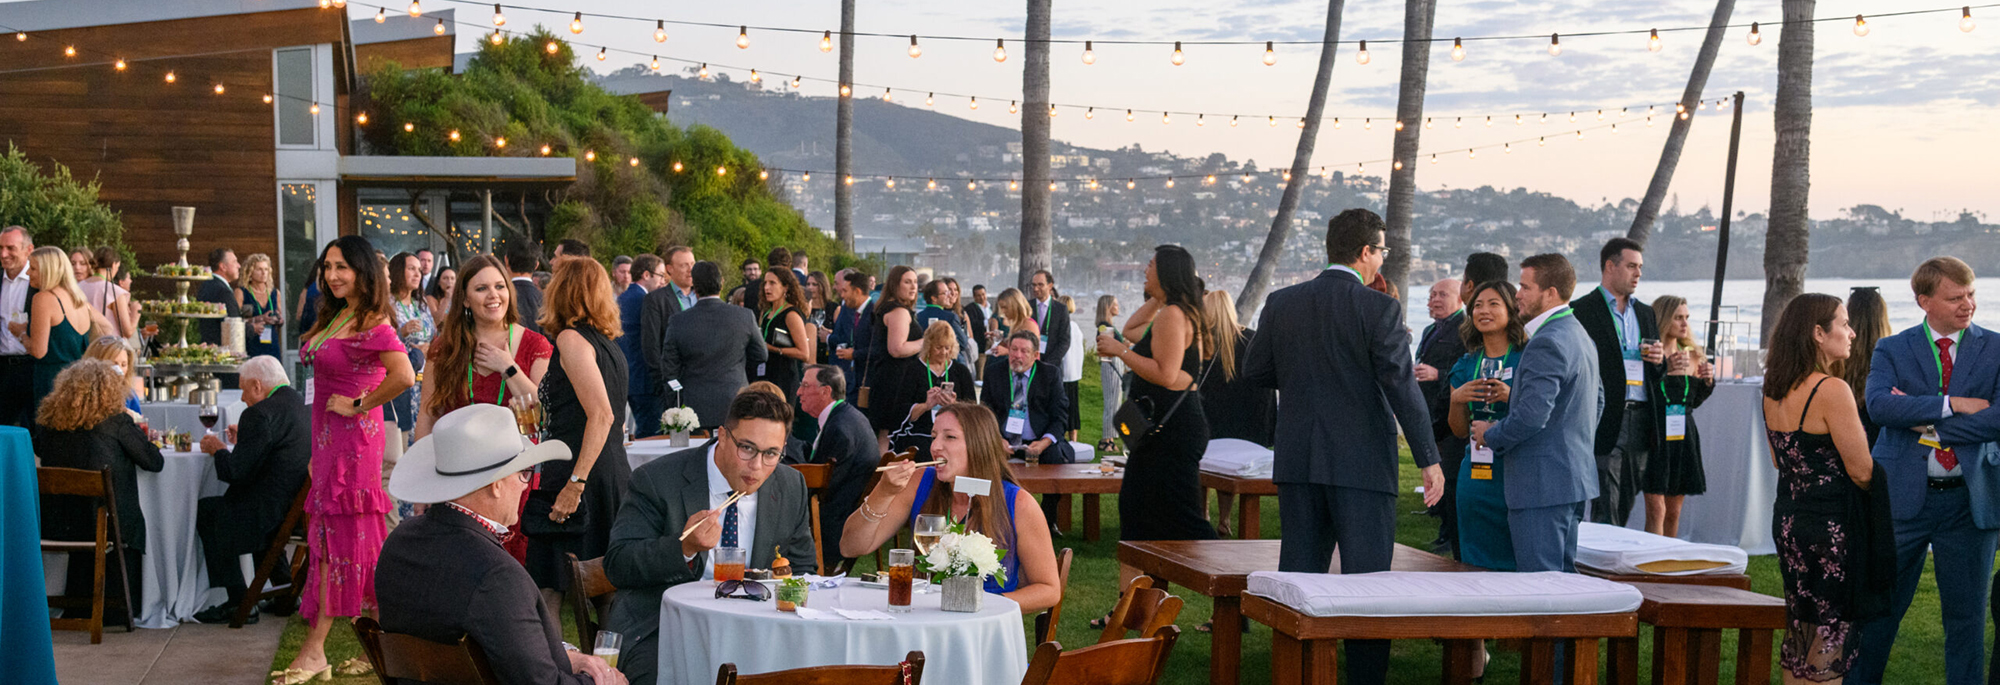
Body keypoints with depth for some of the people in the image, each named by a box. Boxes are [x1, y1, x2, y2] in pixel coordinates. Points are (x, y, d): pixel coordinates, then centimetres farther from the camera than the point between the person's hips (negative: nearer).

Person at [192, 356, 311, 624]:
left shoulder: (261, 414, -17)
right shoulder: (305, 406, 10)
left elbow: (237, 472, -16)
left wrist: (218, 450, 3)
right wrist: (243, 441, 22)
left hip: (276, 511, -9)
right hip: (304, 508, 9)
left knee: (205, 510, 11)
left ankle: (238, 602, 13)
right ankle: (285, 586, 29)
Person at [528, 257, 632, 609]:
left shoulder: (571, 339, -8)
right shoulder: (608, 344, 16)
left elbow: (602, 415, -18)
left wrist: (576, 483, -20)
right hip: (616, 475, 9)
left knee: (547, 588, -8)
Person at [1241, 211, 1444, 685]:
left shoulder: (1282, 303, 4)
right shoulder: (1379, 309, -10)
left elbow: (1255, 371, 11)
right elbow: (1402, 385, -13)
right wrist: (1429, 458, -9)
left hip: (1298, 460, 5)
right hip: (1362, 463, -4)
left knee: (1299, 573, 12)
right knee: (1365, 580, 2)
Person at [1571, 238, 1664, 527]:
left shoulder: (1646, 314, 19)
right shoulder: (1582, 310, -3)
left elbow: (1656, 376, 25)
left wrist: (1658, 360, 1)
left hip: (1639, 422, 6)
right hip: (1606, 423, -6)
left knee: (1625, 511, 9)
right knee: (1605, 513, -8)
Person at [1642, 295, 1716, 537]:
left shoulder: (1691, 356, 13)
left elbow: (1694, 401, 19)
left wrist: (1707, 382, 2)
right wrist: (1664, 369, -23)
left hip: (1683, 436, 6)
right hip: (1655, 435, -6)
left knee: (1674, 511, 10)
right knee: (1656, 510, -9)